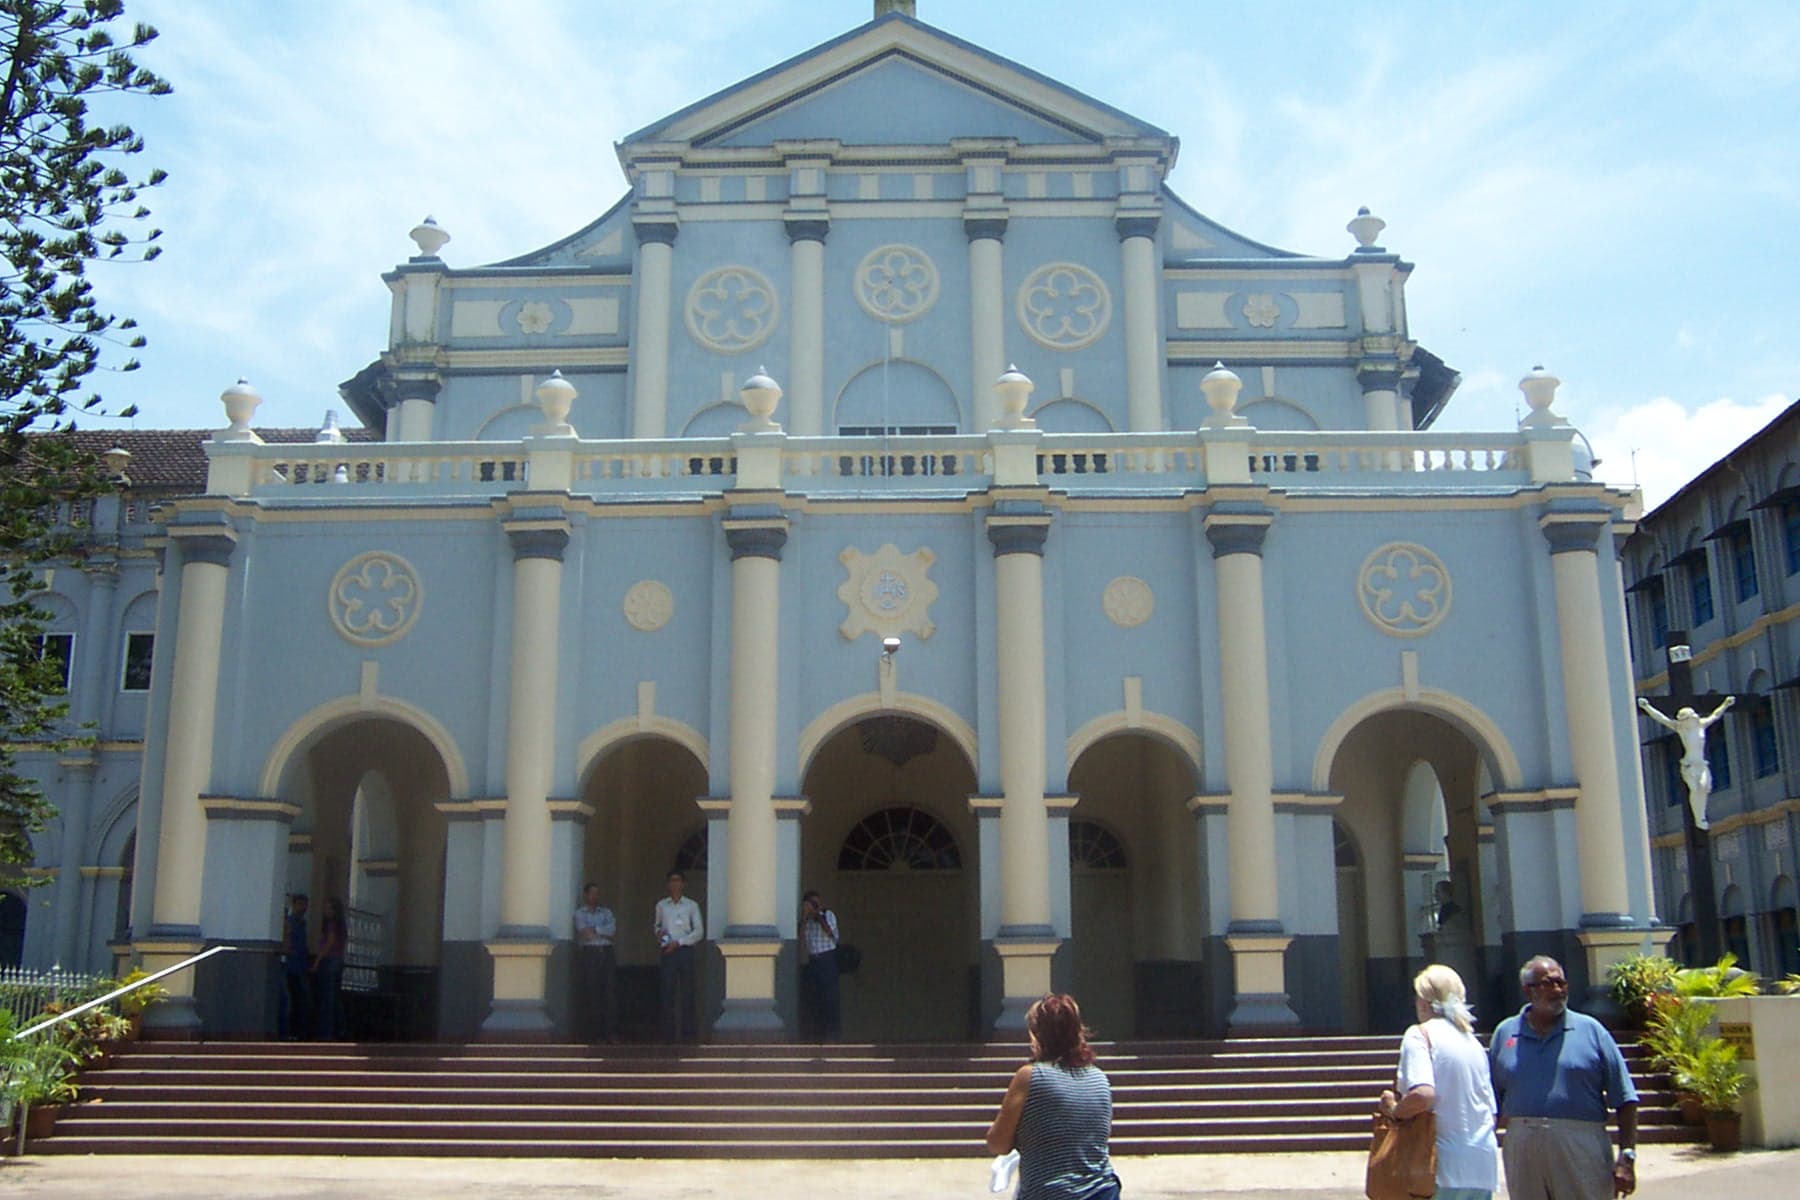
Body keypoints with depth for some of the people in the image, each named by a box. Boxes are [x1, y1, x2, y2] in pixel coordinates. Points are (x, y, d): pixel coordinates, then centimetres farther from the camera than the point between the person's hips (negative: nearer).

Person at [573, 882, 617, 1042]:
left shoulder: (606, 912, 19)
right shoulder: (579, 913, 8)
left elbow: (613, 931, 3)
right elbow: (585, 934, -7)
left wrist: (594, 930, -1)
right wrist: (605, 932, 2)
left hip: (606, 953, 3)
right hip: (588, 953, -3)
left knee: (606, 992, -3)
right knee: (587, 994, -7)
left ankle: (606, 1032, -2)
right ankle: (587, 1033, -4)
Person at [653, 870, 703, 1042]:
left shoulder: (691, 906, 6)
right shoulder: (661, 905, 13)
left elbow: (699, 931, 1)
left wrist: (678, 942, -9)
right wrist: (658, 933, -1)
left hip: (685, 950, -1)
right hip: (668, 952, 1)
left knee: (687, 992, -1)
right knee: (668, 992, -6)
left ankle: (687, 1032, 4)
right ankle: (669, 1034, -5)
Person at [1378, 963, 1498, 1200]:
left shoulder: (1421, 1034, -7)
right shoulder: (1473, 1042, 14)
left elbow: (1422, 1094, -23)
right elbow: (1491, 1112, 16)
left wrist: (1393, 1109, -6)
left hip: (1446, 1166, -7)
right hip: (1483, 1167, 7)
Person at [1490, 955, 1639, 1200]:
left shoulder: (1590, 1030, 3)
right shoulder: (1505, 1033, 9)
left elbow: (1625, 1100, 1)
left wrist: (1626, 1157, -5)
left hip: (1582, 1151, -2)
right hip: (1522, 1150, 2)